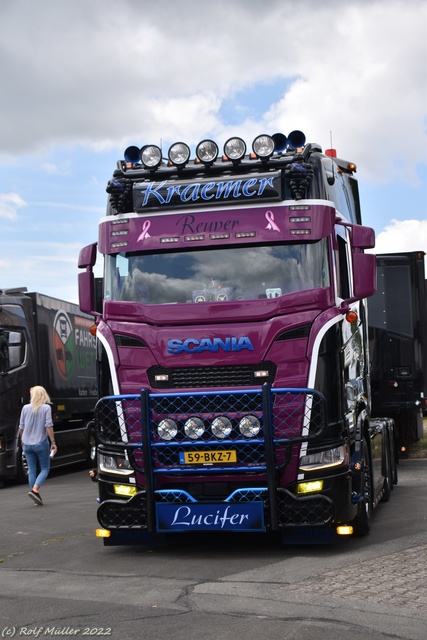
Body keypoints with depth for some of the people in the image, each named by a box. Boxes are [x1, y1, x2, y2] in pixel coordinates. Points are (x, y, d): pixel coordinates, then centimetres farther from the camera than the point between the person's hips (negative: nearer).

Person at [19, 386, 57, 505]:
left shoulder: (25, 408, 2)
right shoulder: (46, 408, -6)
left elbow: (21, 427, 7)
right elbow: (49, 426, -12)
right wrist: (53, 442, -8)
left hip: (27, 444, 3)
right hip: (41, 443, -3)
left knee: (32, 470, 10)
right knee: (45, 468, 7)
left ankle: (36, 495, 10)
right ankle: (35, 490, -14)